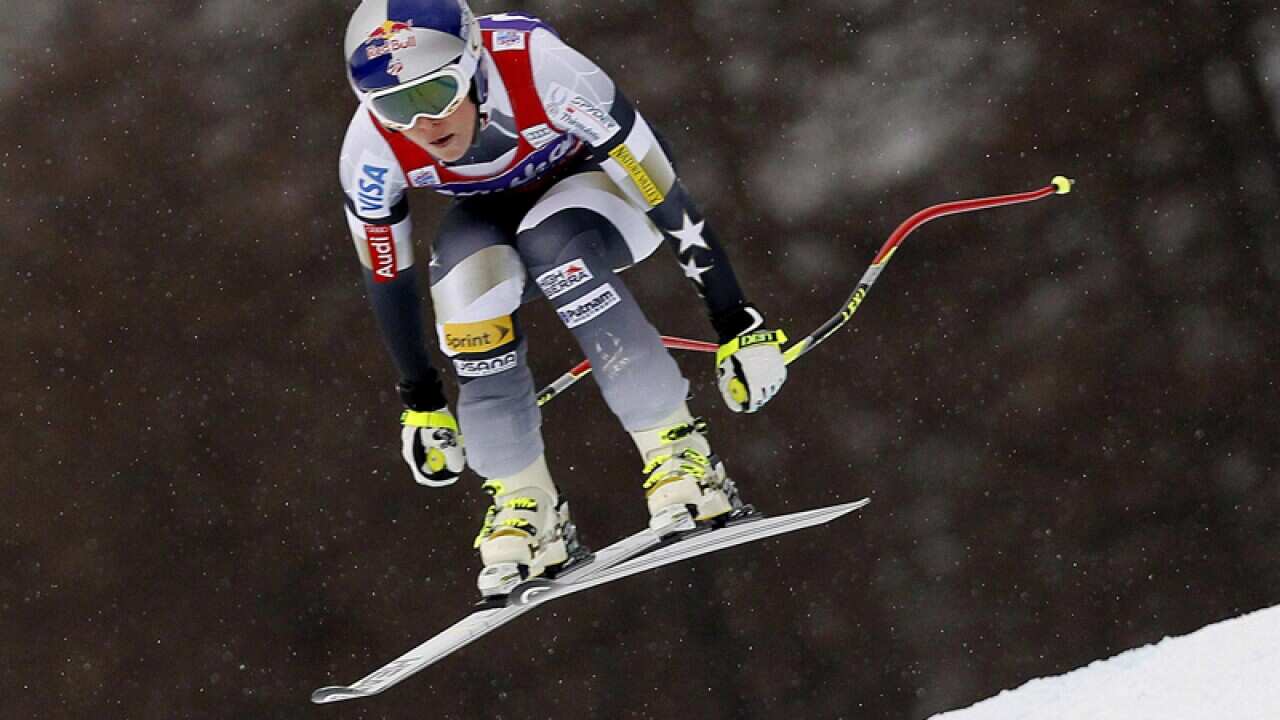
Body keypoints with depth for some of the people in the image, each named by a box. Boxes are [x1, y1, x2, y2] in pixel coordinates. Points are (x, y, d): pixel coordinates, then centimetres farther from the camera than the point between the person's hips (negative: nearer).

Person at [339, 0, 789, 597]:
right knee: (467, 287, -29)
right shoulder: (371, 150, -29)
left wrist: (739, 328, -26)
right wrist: (422, 405, -1)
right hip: (489, 214, 3)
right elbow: (387, 278, -10)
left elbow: (668, 199, -30)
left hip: (591, 184, -3)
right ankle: (524, 505, -12)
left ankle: (677, 451, -26)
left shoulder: (543, 72, -39)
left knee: (552, 247, -35)